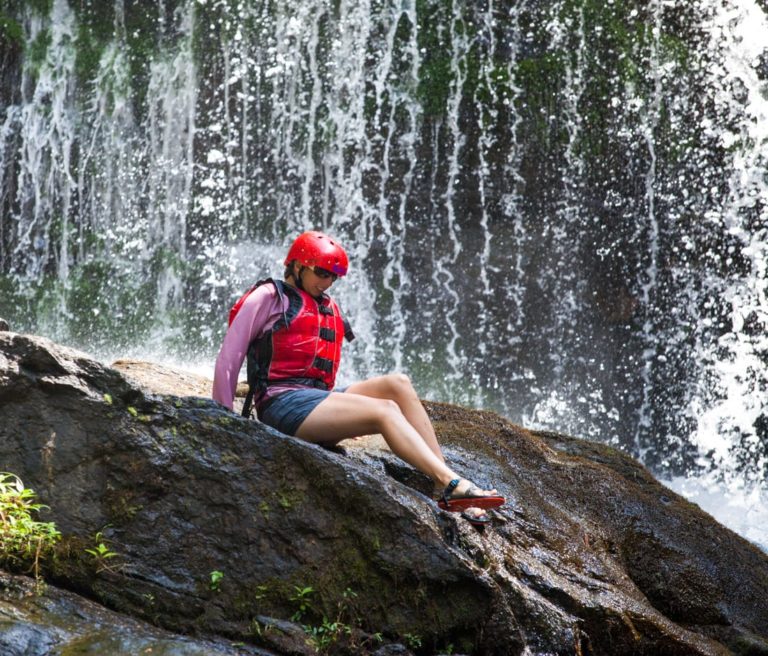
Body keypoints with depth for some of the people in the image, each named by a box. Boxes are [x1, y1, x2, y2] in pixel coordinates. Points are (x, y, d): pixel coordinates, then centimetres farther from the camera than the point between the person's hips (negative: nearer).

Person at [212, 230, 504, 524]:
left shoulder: (328, 308, 25)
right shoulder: (269, 297, 3)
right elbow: (229, 356, -1)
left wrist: (339, 418, 18)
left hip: (317, 399, 7)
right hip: (283, 403, -7)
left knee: (398, 384, -15)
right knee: (385, 410, -24)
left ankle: (448, 486, -24)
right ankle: (454, 485, -37)